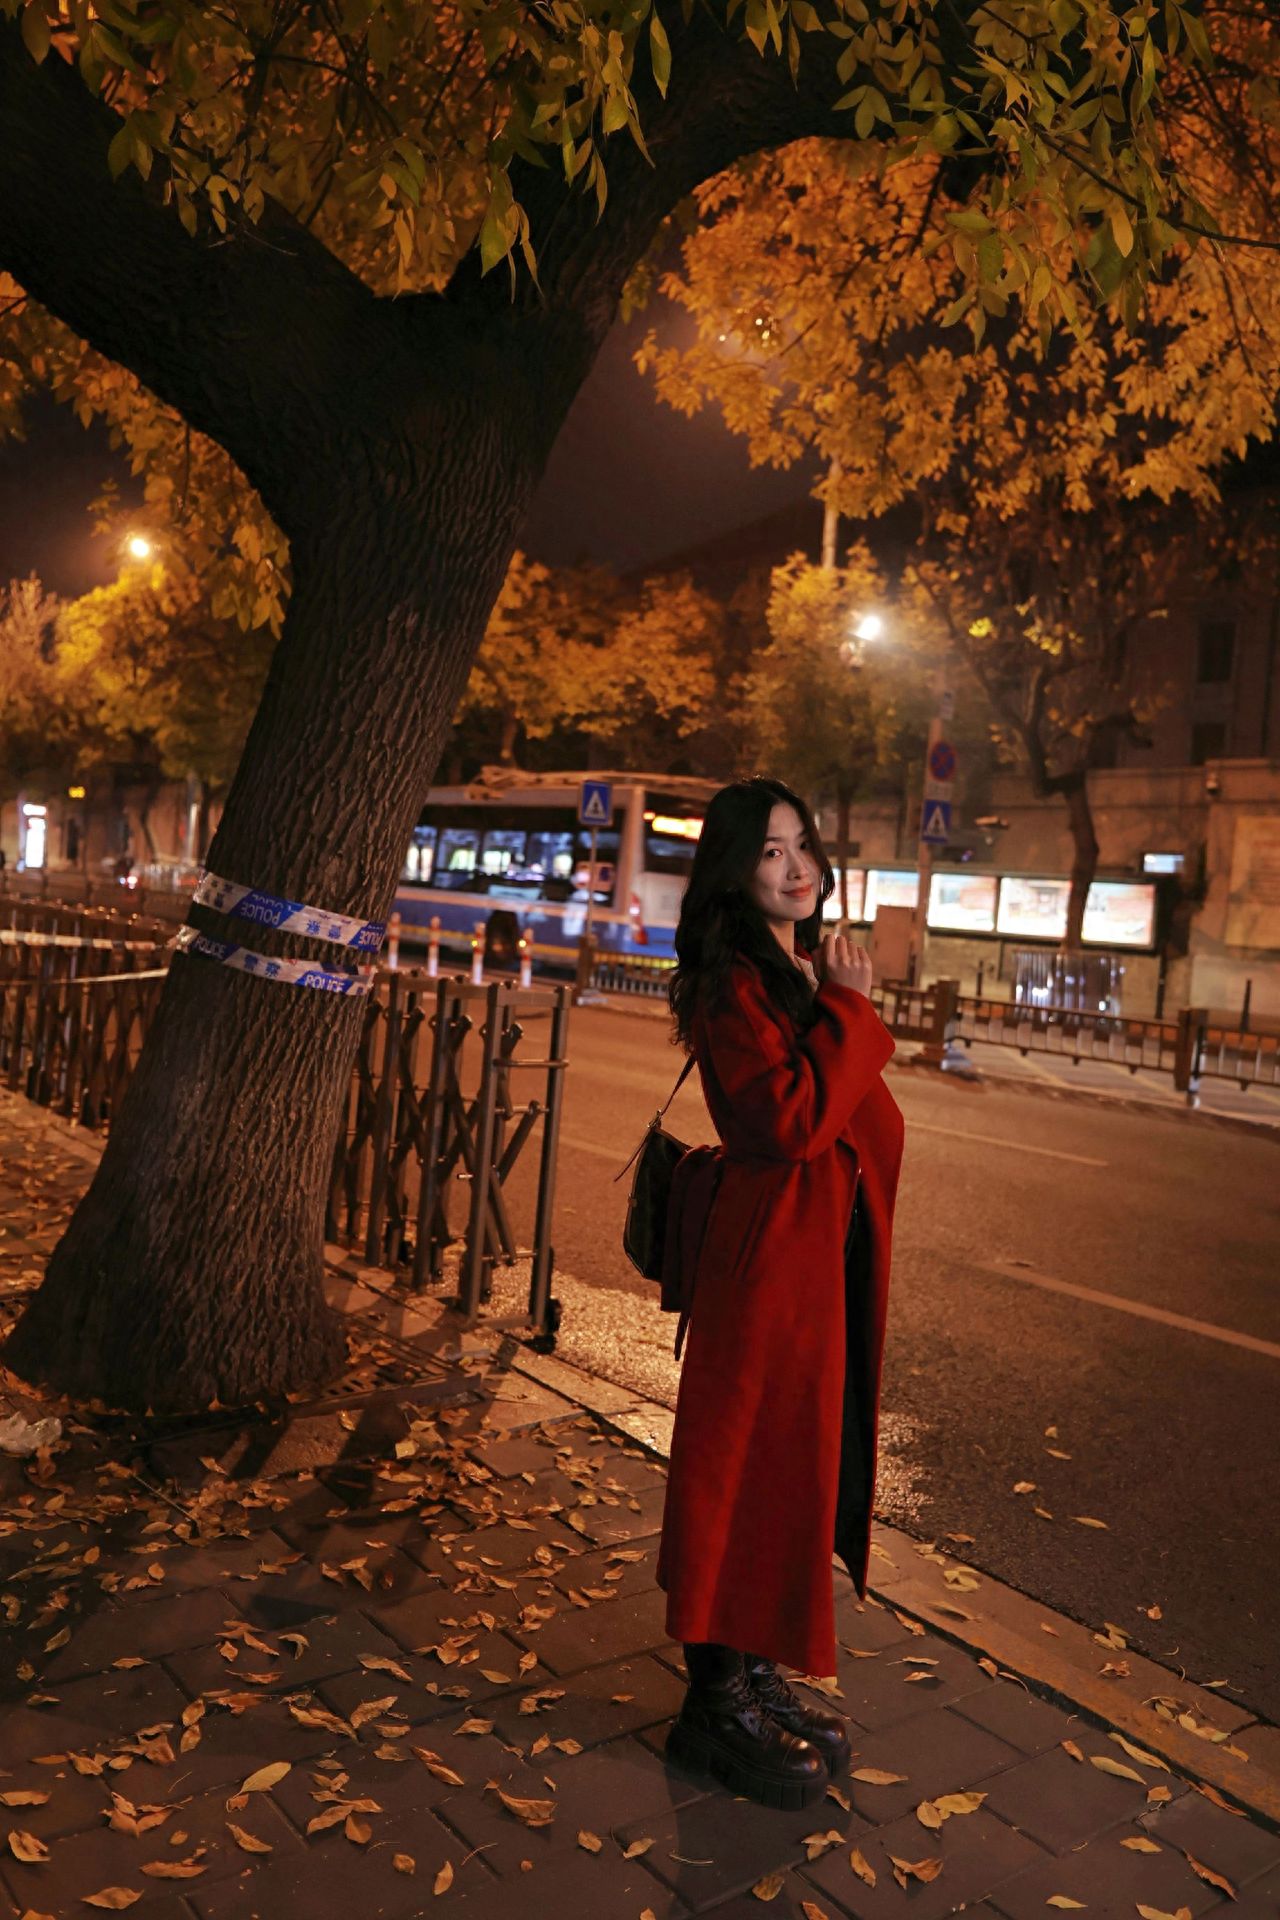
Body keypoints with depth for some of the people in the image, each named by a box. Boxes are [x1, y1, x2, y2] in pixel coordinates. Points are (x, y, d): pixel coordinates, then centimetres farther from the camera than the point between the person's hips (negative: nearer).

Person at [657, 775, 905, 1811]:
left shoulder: (811, 971, 14)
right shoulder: (734, 984, -15)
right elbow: (794, 1122, -25)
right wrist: (849, 1008, -19)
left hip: (831, 1247, 10)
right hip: (772, 1249, -9)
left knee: (802, 1462, 17)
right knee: (754, 1464, 1)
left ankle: (757, 1674, 33)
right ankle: (717, 1702, 18)